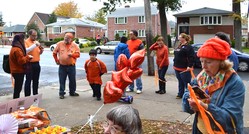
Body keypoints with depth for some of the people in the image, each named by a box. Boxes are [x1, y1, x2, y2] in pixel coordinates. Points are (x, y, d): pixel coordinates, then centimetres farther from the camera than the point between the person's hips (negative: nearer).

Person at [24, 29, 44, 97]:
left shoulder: (36, 42, 14)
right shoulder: (26, 42, -5)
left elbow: (40, 52, 17)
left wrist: (41, 49, -5)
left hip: (37, 63, 6)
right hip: (29, 64, -6)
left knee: (36, 81, 12)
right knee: (28, 80, -2)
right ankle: (27, 96, 3)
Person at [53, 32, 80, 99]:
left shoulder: (74, 45, 2)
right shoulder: (59, 44, 1)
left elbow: (78, 54, -1)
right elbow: (54, 53, 9)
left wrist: (72, 54, -18)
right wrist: (56, 60, 7)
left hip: (71, 66, 1)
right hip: (62, 66, -1)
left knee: (72, 80, 9)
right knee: (62, 80, 3)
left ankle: (72, 92, 26)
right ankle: (61, 93, 14)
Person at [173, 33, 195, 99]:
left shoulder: (188, 47, -13)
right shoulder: (179, 46, 16)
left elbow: (192, 57, -19)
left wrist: (190, 66, -24)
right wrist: (175, 64, 24)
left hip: (184, 69, -9)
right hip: (177, 68, 9)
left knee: (186, 83, -2)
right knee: (180, 82, 18)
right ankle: (180, 94, 28)